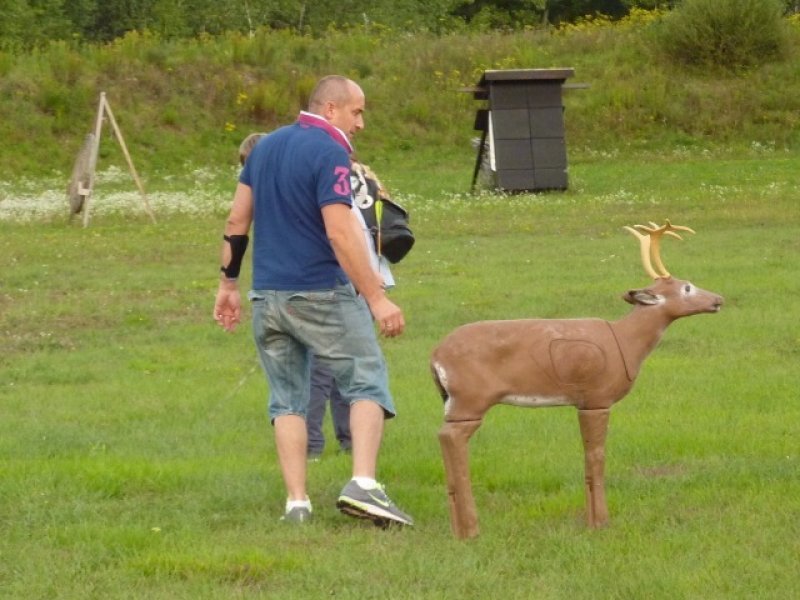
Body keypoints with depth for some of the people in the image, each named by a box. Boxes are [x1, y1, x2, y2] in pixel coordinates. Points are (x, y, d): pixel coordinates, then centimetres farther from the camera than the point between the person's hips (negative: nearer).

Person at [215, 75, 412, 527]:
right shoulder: (329, 153, -12)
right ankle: (363, 485, -15)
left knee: (288, 399, 11)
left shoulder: (266, 147, 12)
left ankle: (296, 503, 5)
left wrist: (229, 283, 21)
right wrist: (376, 298, -20)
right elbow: (340, 232, -20)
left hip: (268, 296, 7)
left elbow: (237, 220, 14)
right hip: (321, 294, -7)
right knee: (367, 383, 1)